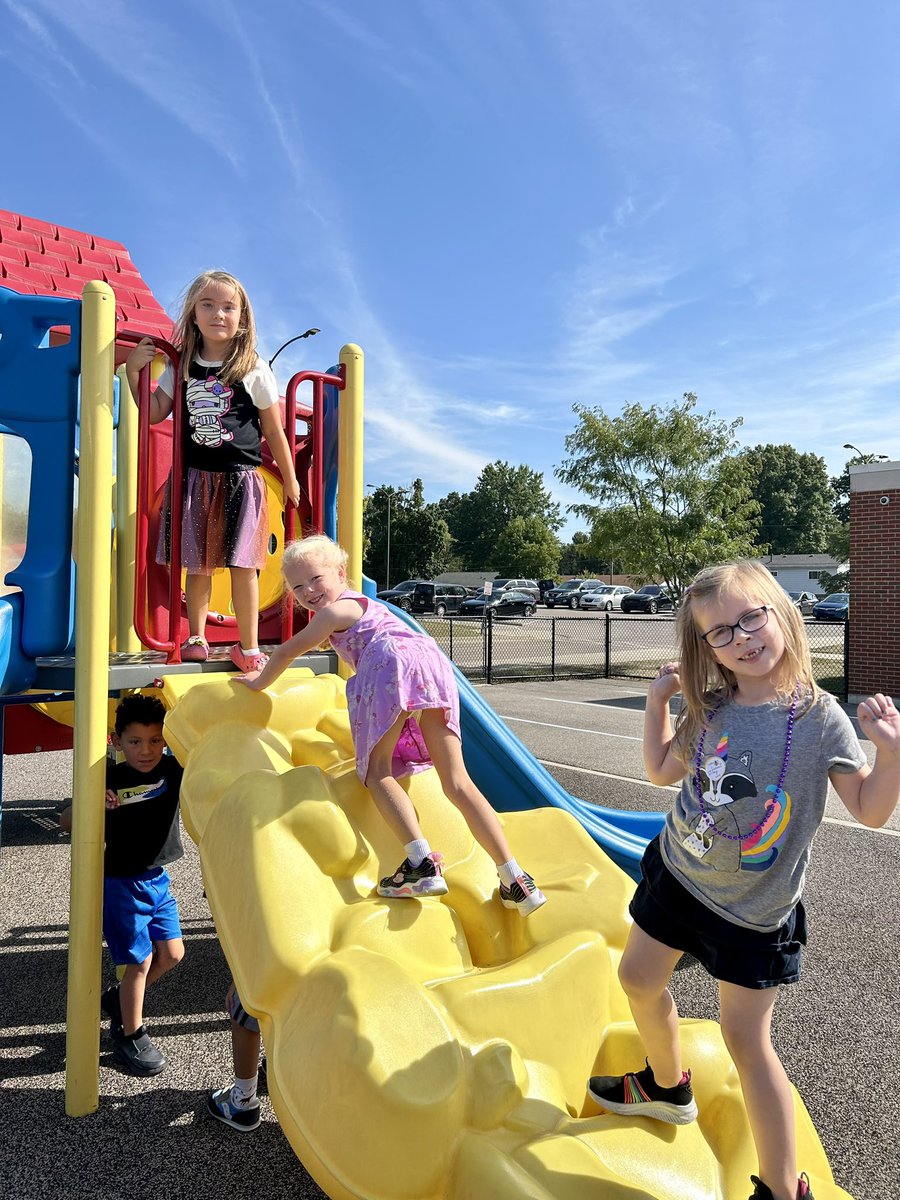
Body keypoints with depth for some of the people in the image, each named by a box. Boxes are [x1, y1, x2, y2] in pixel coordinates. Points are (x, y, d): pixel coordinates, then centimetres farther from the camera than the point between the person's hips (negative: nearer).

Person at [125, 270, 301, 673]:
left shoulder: (254, 370, -2)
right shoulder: (181, 367, 7)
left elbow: (274, 430, 3)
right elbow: (155, 413, 6)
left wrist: (290, 479, 6)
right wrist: (134, 372, -5)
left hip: (240, 479, -3)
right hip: (194, 477, 3)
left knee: (241, 564, -3)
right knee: (196, 564, 9)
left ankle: (249, 648, 6)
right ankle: (196, 639, 22)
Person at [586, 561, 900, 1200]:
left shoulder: (819, 716, -17)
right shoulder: (711, 712, -6)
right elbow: (663, 769, 10)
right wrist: (658, 701, -1)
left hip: (754, 909, -5)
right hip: (676, 875, 5)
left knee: (746, 1035, 0)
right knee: (640, 978, 19)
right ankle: (668, 1087, 47)